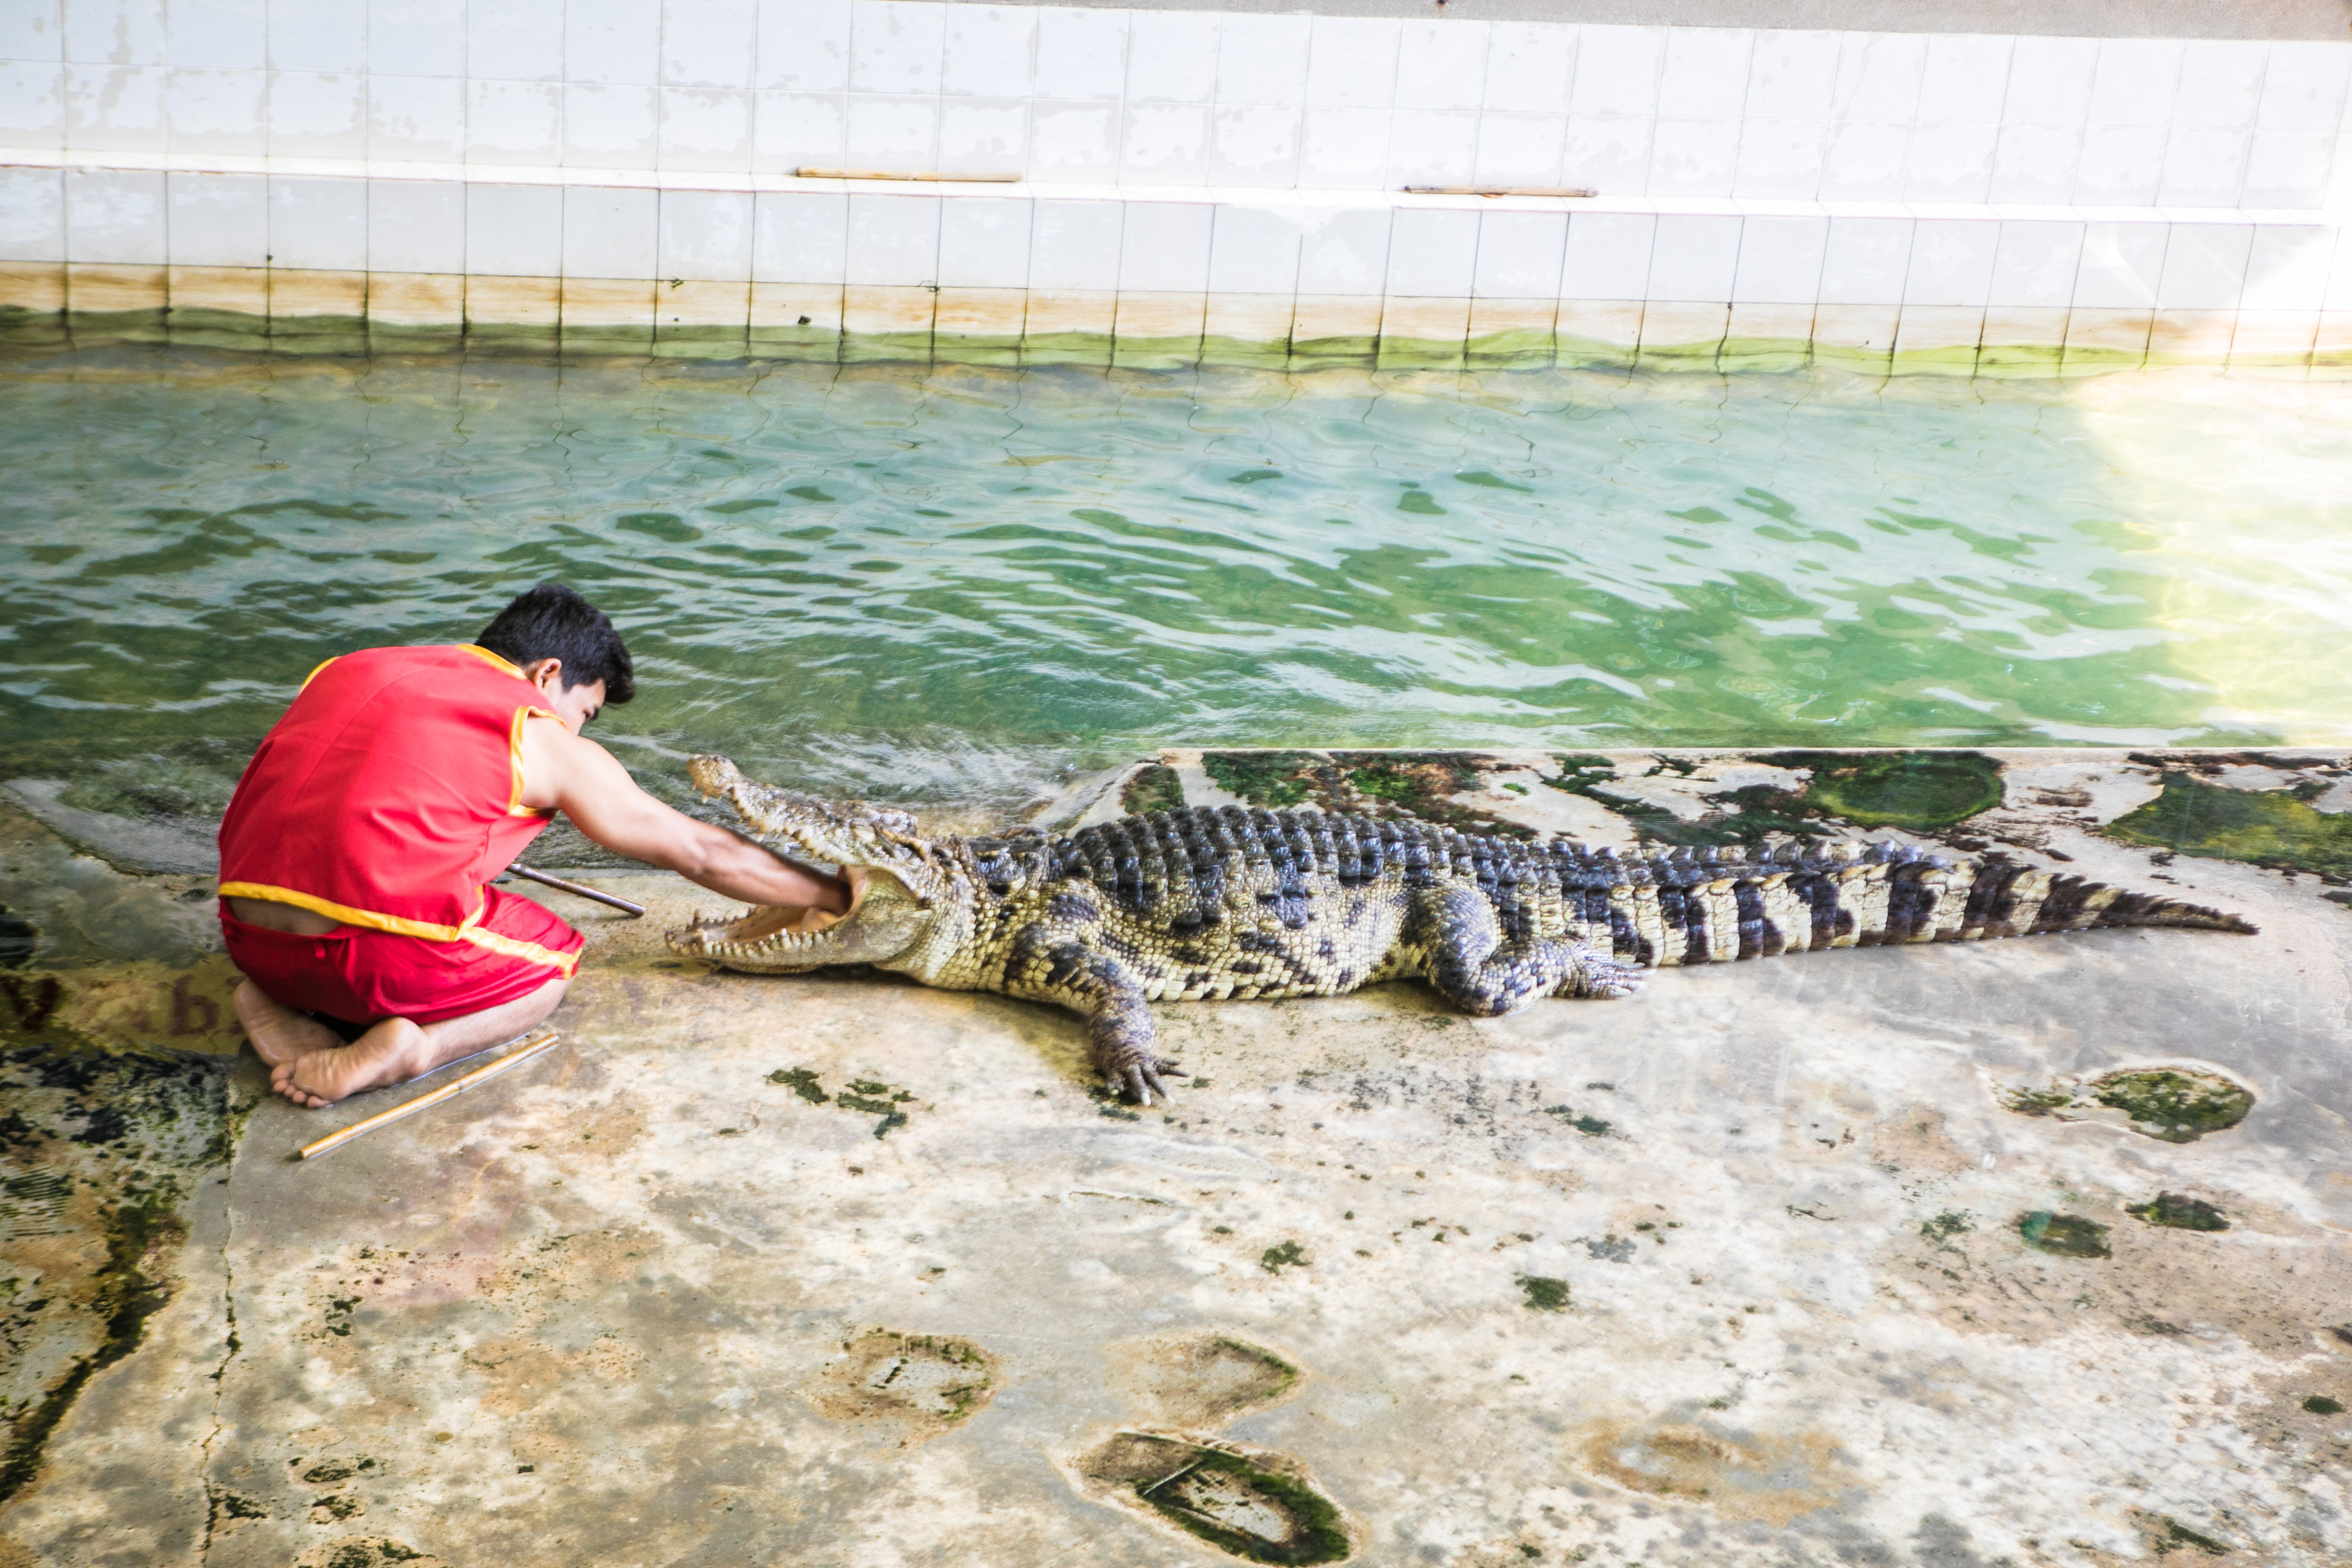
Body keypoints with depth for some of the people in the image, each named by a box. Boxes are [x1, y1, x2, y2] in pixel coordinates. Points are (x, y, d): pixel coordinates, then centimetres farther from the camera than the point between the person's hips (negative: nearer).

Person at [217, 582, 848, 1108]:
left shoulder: (352, 668, 20)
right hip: (385, 959, -6)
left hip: (250, 939, 6)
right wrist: (838, 896, 24)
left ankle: (283, 1002, 8)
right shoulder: (544, 740, 7)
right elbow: (702, 854, 13)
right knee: (551, 957, 22)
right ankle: (410, 1045, -6)